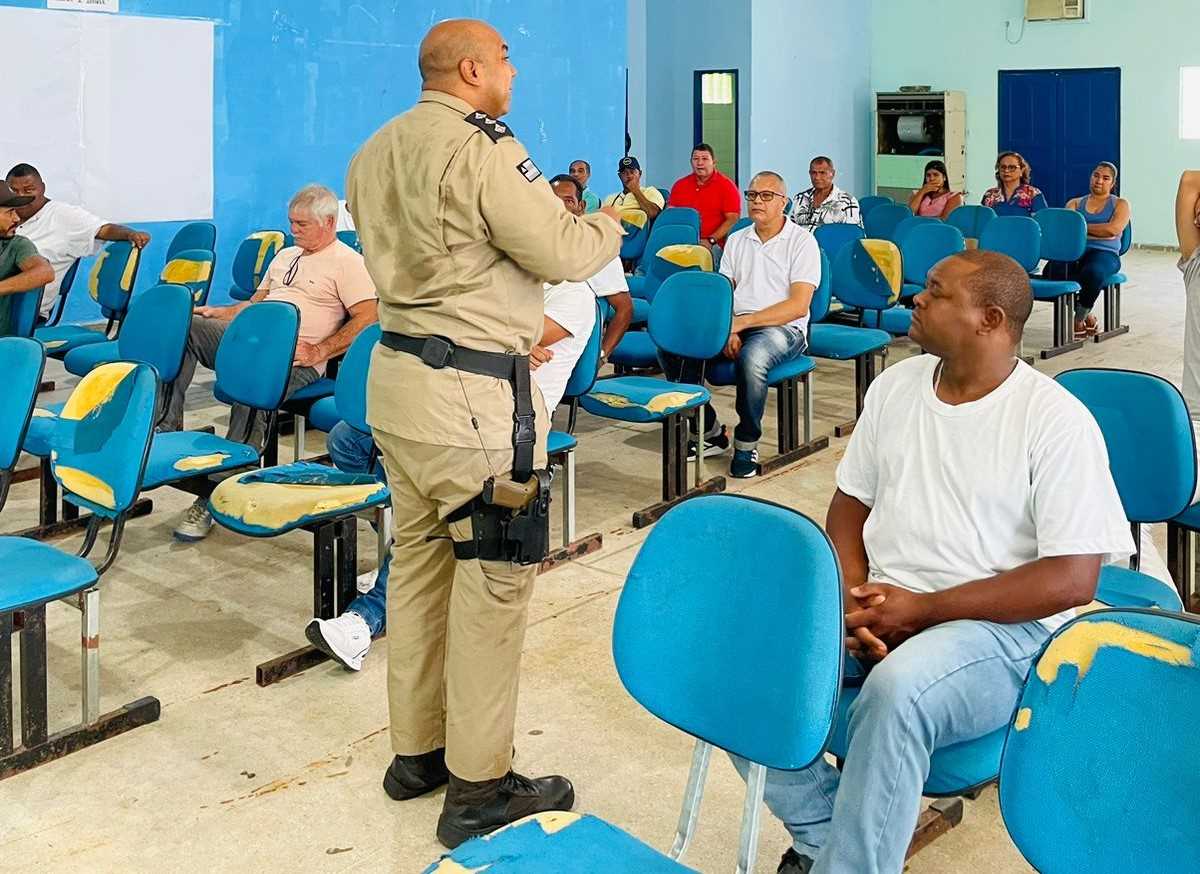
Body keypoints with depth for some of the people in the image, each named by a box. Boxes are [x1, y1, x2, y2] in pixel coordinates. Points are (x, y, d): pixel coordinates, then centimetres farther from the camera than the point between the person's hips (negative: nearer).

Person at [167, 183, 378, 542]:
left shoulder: (347, 262, 1)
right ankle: (166, 428, -19)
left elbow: (368, 318, -10)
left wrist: (318, 352, -16)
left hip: (293, 355, -8)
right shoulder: (285, 256, 28)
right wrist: (219, 313, 14)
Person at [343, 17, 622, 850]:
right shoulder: (482, 148, -15)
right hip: (472, 393, -9)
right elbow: (561, 255, -13)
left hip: (398, 372, 9)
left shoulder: (375, 152, 12)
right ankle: (480, 788, 6)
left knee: (419, 560, 16)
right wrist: (611, 223, 6)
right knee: (495, 579, -1)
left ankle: (416, 749, 27)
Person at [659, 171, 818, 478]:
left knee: (751, 356, -41)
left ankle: (747, 443, -19)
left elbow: (798, 306, -12)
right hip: (735, 326, 6)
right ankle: (710, 432, -5)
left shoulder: (802, 241, -1)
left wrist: (743, 321, -18)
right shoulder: (736, 240, 17)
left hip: (783, 328, -5)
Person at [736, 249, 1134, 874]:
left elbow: (1072, 579, -14)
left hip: (1000, 625, -6)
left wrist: (922, 609, -17)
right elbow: (850, 502, 16)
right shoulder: (896, 385, 9)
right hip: (881, 606, 6)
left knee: (895, 690, -38)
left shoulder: (1055, 420, -10)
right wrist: (853, 594, -5)